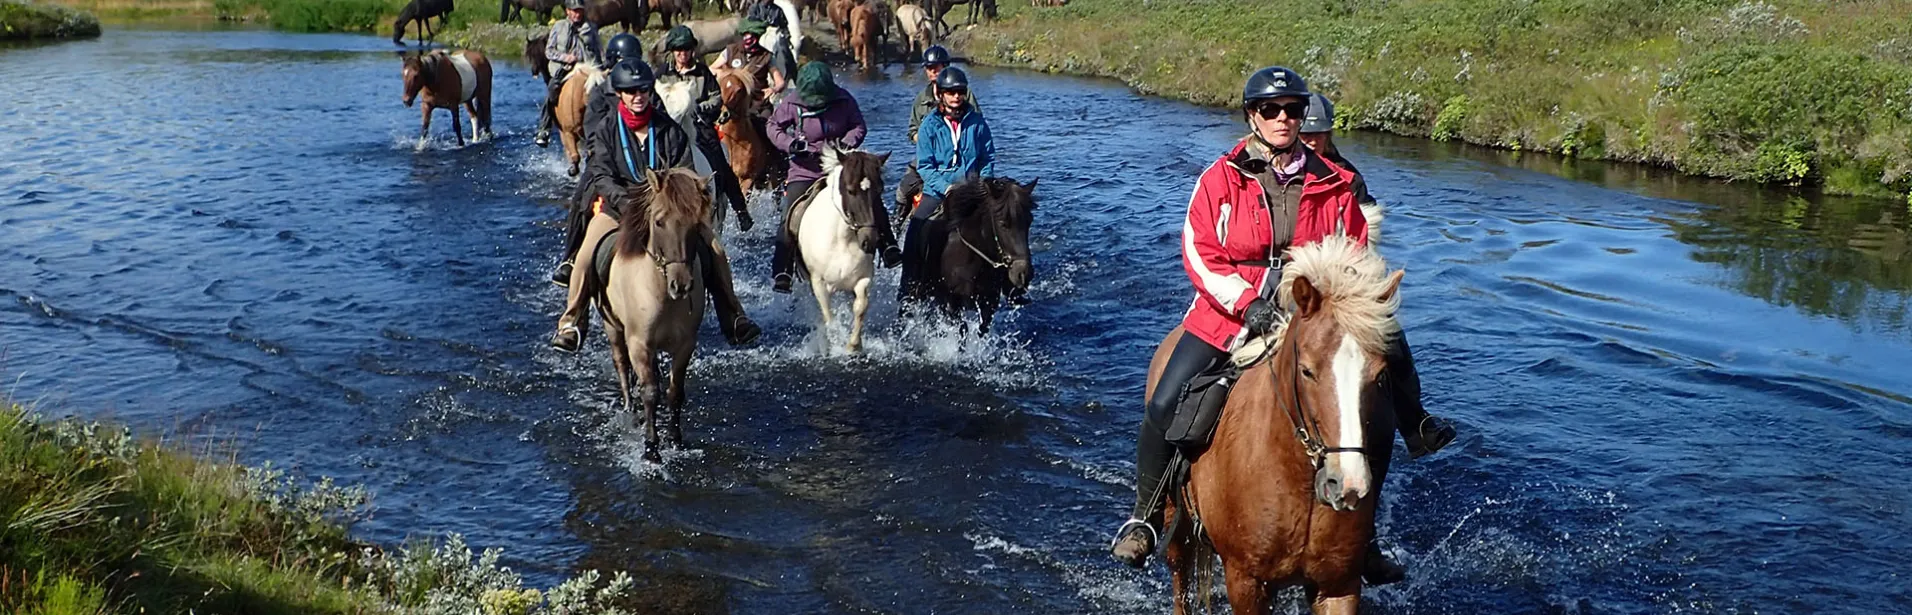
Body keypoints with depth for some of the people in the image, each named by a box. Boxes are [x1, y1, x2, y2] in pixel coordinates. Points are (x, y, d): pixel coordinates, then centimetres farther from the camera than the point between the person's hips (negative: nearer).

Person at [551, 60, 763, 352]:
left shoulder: (669, 130, 5)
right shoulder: (605, 128, 2)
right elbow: (599, 176, -6)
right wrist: (626, 200, -23)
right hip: (617, 205, -1)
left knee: (714, 249, -14)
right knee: (588, 254, -26)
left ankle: (732, 319, -2)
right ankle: (571, 322, -11)